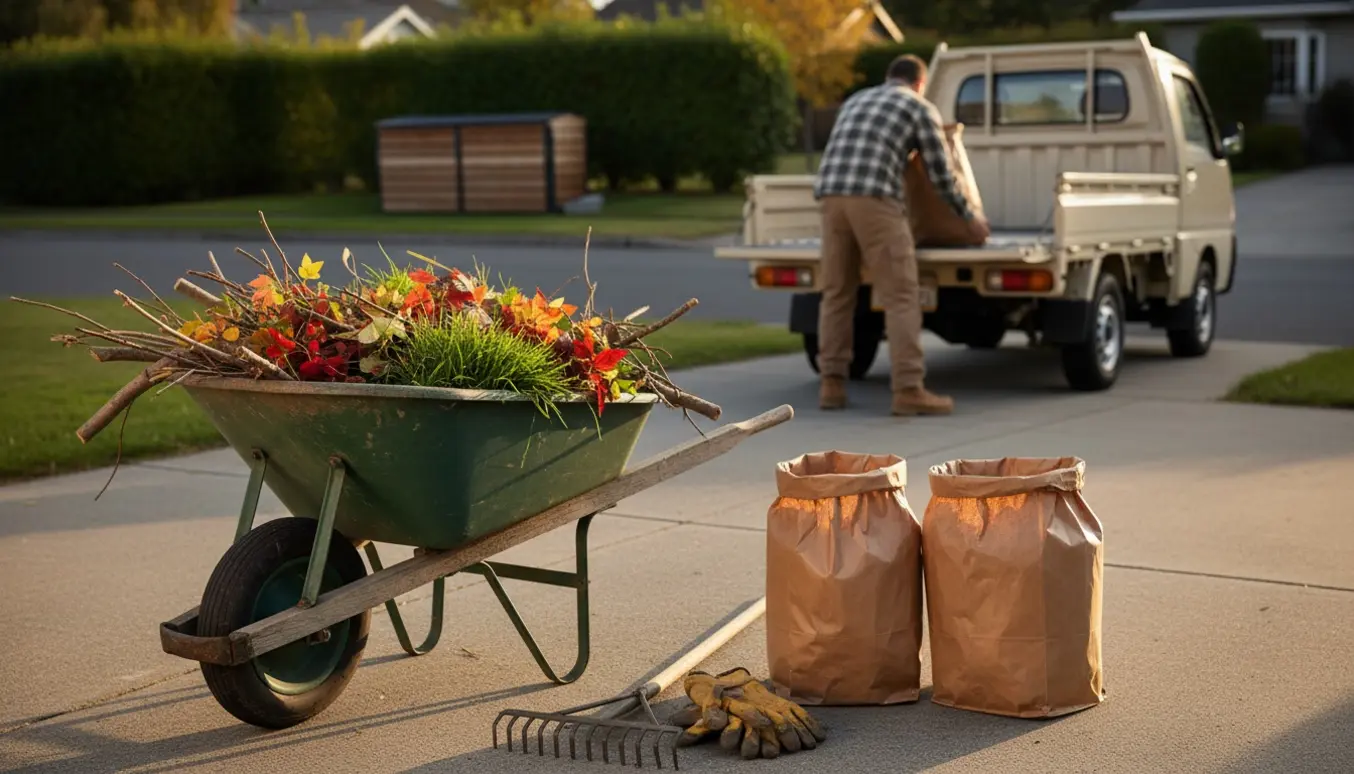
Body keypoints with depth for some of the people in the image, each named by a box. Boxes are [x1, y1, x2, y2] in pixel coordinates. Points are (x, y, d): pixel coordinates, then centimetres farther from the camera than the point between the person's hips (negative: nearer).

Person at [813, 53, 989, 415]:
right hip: (875, 200, -6)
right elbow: (940, 174, 11)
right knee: (900, 297, -4)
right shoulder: (922, 109, 13)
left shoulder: (854, 101, 31)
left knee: (837, 293, 13)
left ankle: (832, 384, 10)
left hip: (831, 196, 6)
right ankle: (909, 390, -8)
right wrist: (969, 217, 25)